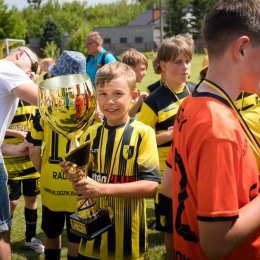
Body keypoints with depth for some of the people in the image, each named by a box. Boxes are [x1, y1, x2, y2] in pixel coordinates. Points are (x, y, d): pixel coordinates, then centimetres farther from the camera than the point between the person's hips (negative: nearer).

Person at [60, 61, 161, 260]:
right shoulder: (92, 133, 4)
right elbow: (87, 179, 10)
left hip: (128, 233, -4)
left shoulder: (143, 133, -11)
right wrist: (77, 178, -13)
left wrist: (103, 188, -25)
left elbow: (151, 186, -17)